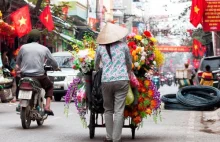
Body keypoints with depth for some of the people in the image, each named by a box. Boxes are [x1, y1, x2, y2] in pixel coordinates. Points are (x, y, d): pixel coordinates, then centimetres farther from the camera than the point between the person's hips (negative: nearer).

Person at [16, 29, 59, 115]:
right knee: (50, 86, 24)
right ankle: (47, 107, 8)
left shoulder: (23, 47, 4)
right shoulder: (44, 49, 1)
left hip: (24, 76, 2)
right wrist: (56, 68, 34)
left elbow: (18, 62, 16)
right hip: (39, 77, -2)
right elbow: (52, 61, 11)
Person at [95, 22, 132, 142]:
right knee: (119, 111, 0)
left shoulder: (100, 47, 7)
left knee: (108, 110, 15)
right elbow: (129, 63, 16)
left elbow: (96, 65, 17)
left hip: (106, 81, 1)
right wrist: (128, 73, 35)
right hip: (122, 80, -1)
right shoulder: (123, 45, 6)